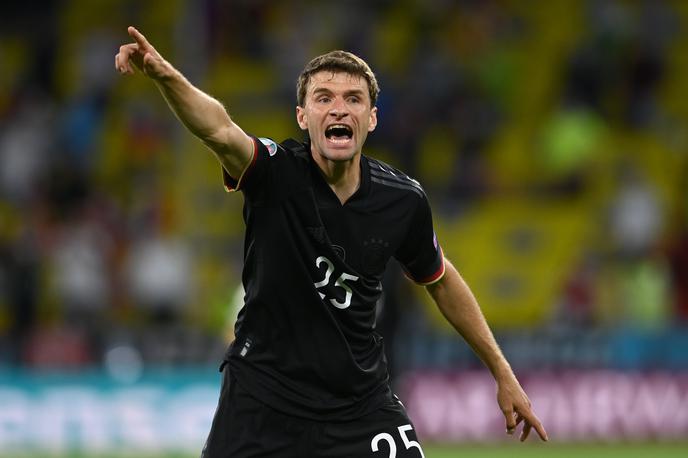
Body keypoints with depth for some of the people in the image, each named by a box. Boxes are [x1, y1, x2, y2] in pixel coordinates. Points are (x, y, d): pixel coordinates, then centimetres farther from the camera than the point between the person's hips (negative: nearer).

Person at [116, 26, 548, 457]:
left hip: (362, 404, 2)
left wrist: (503, 372, 17)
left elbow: (441, 280, 14)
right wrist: (164, 74, -58)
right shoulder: (276, 171, -15)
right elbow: (220, 130, -37)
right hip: (264, 401, -2)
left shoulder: (403, 200, -5)